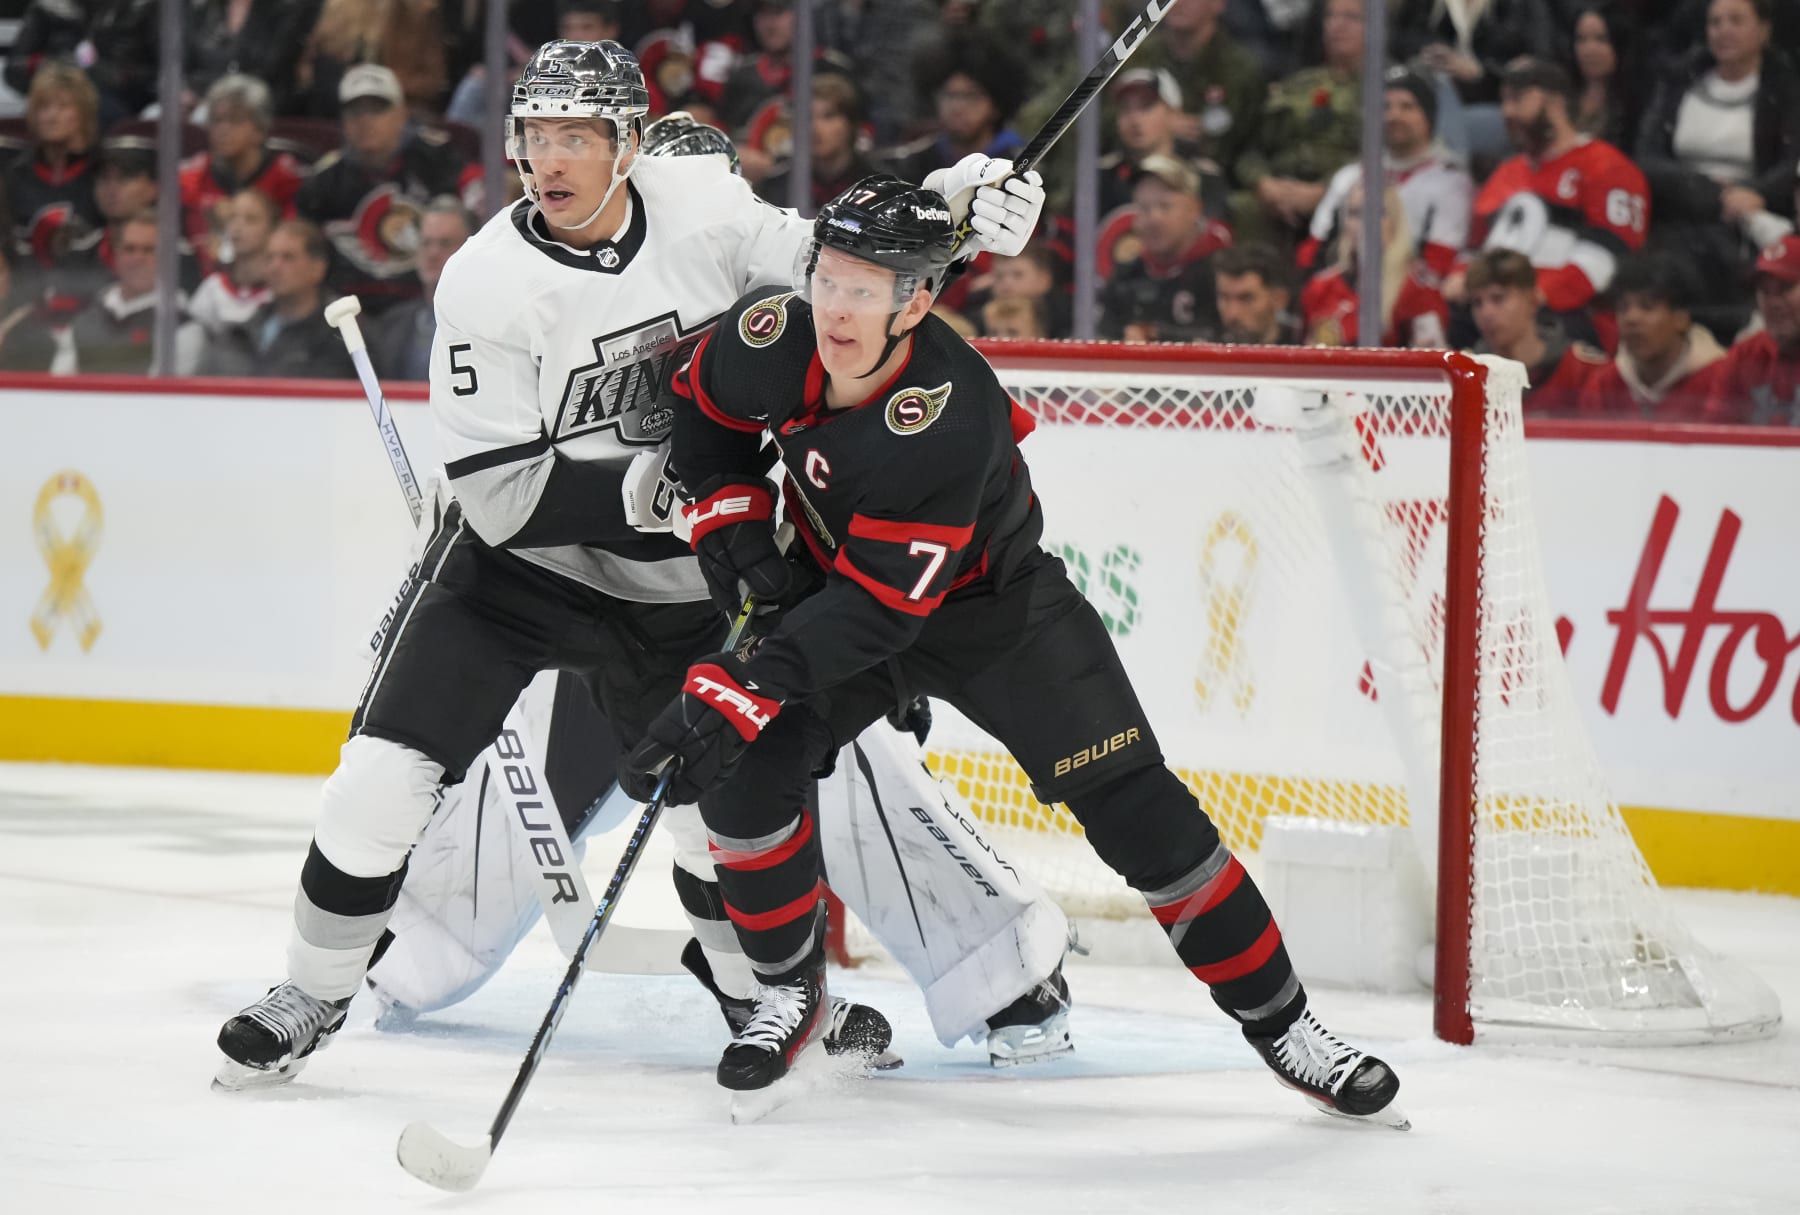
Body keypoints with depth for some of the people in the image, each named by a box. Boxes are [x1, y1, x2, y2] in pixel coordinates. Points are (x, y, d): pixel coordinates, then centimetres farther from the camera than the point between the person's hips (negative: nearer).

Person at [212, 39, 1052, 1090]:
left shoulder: (703, 203, -12)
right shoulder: (488, 284, -21)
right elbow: (502, 496, -23)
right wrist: (648, 489, -33)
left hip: (669, 587, 3)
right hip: (510, 566, -3)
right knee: (387, 773, -12)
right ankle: (314, 997, 8)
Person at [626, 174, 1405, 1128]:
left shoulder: (950, 421, -39)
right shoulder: (771, 342, -23)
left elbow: (877, 610, -38)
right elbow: (703, 408, 3)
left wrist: (745, 687, -44)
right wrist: (734, 530, -8)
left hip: (994, 608, -4)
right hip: (831, 588, 4)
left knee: (1136, 809, -8)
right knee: (742, 775, -16)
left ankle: (1276, 1020, 5)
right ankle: (791, 990, 7)